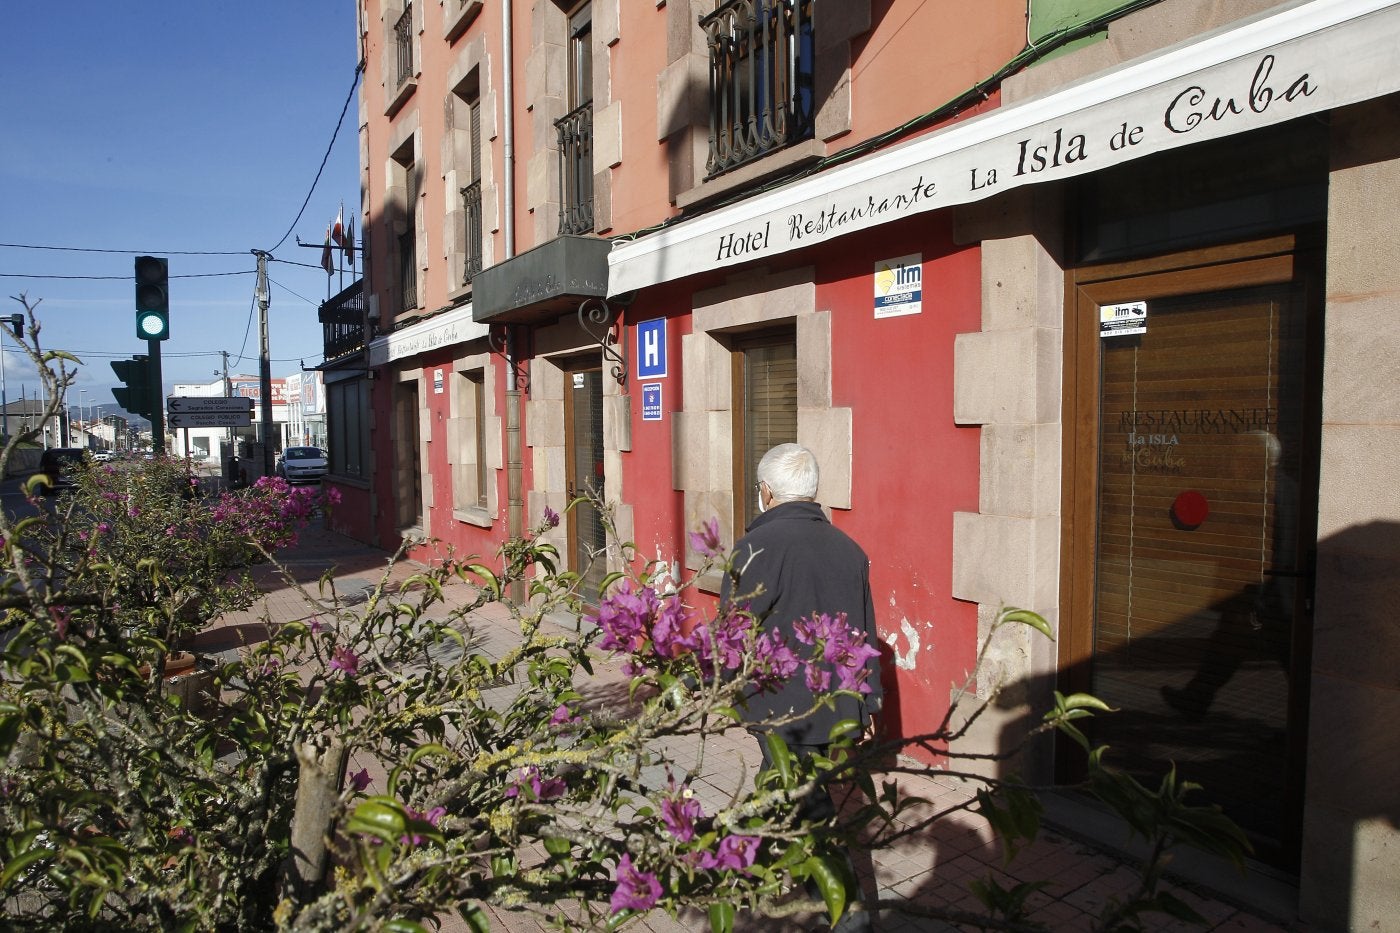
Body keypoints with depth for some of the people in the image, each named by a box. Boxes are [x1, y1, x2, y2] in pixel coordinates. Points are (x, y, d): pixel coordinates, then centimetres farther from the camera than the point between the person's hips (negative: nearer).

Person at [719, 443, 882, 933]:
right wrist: (868, 700, 21)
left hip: (784, 708, -7)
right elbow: (866, 633, 12)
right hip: (840, 707, 7)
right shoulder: (849, 548, 5)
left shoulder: (757, 547, -17)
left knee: (810, 806, 6)